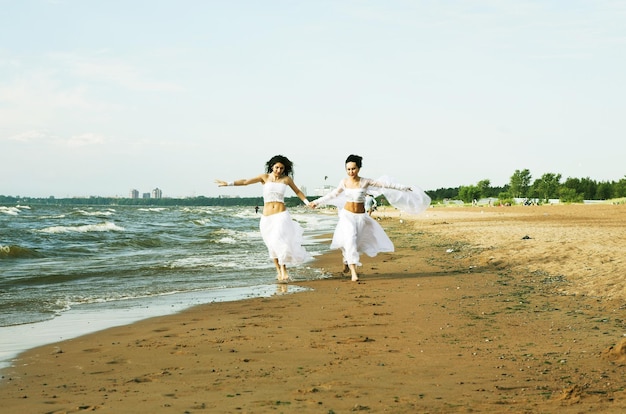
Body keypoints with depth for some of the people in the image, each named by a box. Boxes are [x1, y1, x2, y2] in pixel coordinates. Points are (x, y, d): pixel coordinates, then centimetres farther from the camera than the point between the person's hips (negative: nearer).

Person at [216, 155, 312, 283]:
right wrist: (228, 183, -11)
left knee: (279, 241, -21)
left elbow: (298, 192, 20)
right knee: (272, 246, 7)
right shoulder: (265, 177, 4)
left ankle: (284, 271, -20)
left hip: (281, 215, -2)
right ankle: (278, 271, 20)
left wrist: (307, 203, 10)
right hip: (267, 218, 2)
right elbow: (246, 181, -2)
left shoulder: (286, 179, 5)